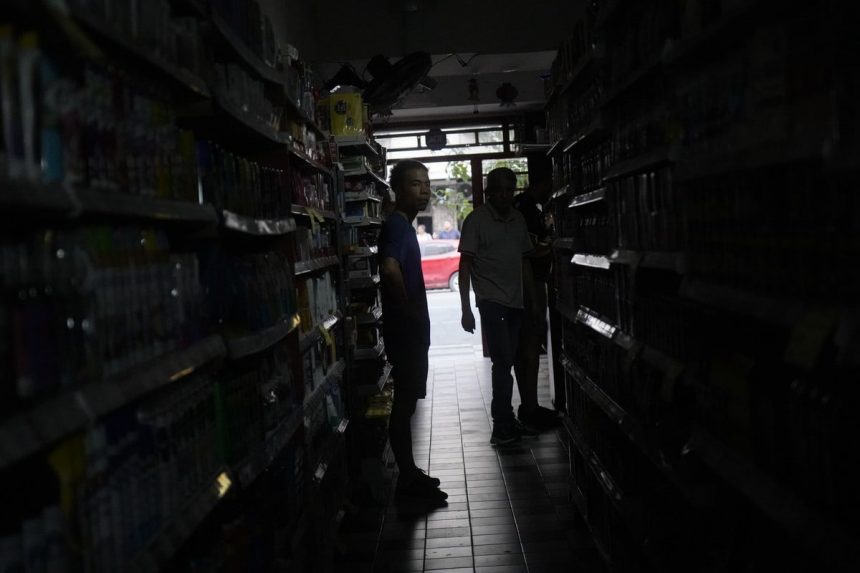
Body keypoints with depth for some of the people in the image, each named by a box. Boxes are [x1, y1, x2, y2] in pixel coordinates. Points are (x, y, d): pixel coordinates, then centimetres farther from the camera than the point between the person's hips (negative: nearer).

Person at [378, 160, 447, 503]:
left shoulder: (403, 224, 13)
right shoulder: (396, 224, -17)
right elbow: (390, 269, -35)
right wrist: (407, 307, -22)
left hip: (412, 330, 10)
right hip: (405, 330, -10)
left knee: (407, 402, 15)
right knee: (404, 404, -2)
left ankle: (410, 474, 25)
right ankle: (409, 482, 6)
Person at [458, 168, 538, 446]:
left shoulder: (518, 219, 12)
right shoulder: (477, 220, -5)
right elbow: (465, 266, -6)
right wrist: (466, 310, -11)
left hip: (515, 302, 6)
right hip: (491, 301, -5)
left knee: (505, 363, 11)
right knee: (503, 363, -10)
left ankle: (505, 424, 19)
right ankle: (503, 428, -6)